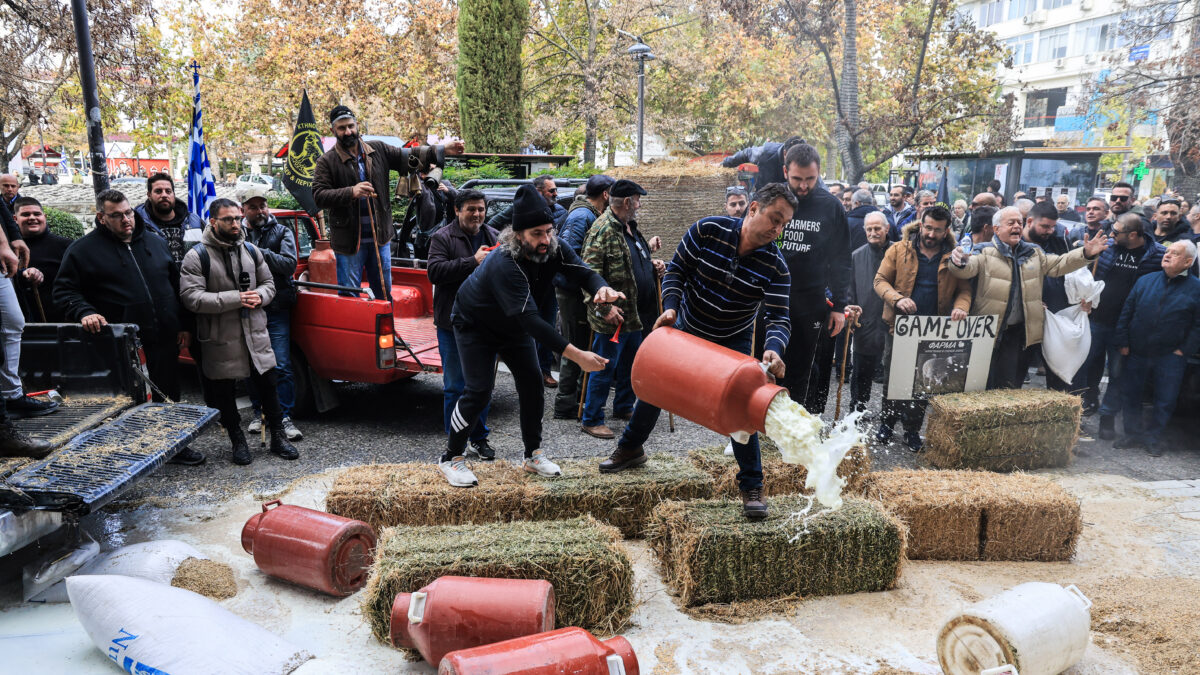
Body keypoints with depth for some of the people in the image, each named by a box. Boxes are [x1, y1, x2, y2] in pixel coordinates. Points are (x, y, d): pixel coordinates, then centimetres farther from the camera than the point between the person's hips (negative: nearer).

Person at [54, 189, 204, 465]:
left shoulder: (156, 242, 12)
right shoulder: (83, 249, 0)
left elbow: (176, 284, 17)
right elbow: (64, 290, 0)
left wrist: (183, 326, 13)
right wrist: (84, 312, -19)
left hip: (164, 339, 4)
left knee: (169, 397, 15)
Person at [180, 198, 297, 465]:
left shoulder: (251, 251, 8)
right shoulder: (197, 256, -9)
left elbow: (268, 282, 16)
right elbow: (191, 297, -18)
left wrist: (259, 296, -8)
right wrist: (236, 299, -22)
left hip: (255, 333, 4)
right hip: (220, 340, -3)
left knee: (268, 385, 9)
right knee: (224, 392, 9)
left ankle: (278, 437, 22)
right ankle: (237, 441, 26)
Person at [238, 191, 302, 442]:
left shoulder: (282, 232, 4)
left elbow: (290, 263, -11)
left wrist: (258, 252, -18)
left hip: (276, 310, -2)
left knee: (281, 366, -4)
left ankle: (285, 417, 3)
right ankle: (259, 411, 26)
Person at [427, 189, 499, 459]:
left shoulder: (495, 237, 11)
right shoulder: (442, 238, -3)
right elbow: (435, 272, -17)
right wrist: (473, 261, -23)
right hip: (453, 325, -4)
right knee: (455, 386, 3)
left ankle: (479, 437, 24)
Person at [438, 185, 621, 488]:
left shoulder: (553, 247, -20)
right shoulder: (504, 264, -40)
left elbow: (584, 272, -20)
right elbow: (530, 319, -45)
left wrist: (601, 289, -48)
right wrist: (576, 355, -50)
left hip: (513, 327, 7)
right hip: (475, 326, -6)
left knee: (531, 384, 3)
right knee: (479, 391, -12)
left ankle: (534, 454, 17)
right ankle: (451, 458, 4)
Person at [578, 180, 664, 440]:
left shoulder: (630, 227, 15)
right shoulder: (603, 230, -17)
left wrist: (652, 266, 10)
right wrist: (603, 307, -27)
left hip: (635, 314, 10)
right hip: (613, 318, -10)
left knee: (630, 365, 20)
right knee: (604, 369, 0)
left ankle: (623, 407, 37)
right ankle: (591, 419, 12)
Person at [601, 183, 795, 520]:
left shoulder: (775, 266, -20)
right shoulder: (708, 230, -21)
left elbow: (779, 318, -25)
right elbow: (677, 268, -11)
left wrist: (774, 349, -46)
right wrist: (670, 306, -27)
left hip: (733, 341, -1)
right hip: (686, 328, 2)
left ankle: (751, 486, 6)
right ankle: (630, 449, 38)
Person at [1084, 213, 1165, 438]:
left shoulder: (1158, 254, -10)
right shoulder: (1108, 247, -1)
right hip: (1097, 319, 3)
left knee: (1117, 373, 6)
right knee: (1089, 365, 15)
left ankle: (1108, 416, 17)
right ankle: (1090, 402, 36)